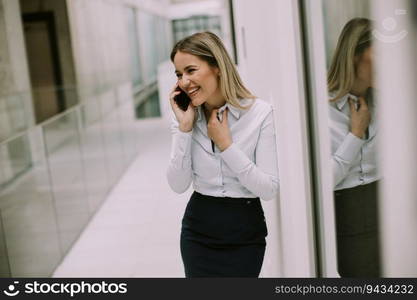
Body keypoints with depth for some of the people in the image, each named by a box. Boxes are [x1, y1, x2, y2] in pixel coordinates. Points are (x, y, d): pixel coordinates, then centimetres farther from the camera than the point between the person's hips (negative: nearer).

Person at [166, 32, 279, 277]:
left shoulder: (259, 112, -13)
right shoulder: (185, 115, -2)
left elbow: (270, 190, -15)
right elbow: (178, 185, -9)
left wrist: (226, 144, -19)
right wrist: (185, 128, -17)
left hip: (244, 232, -2)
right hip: (198, 230, 3)